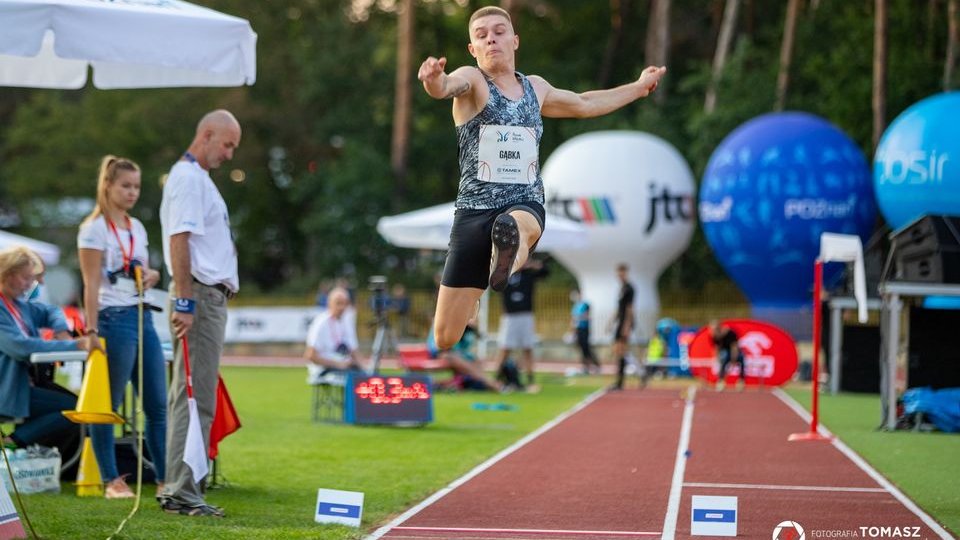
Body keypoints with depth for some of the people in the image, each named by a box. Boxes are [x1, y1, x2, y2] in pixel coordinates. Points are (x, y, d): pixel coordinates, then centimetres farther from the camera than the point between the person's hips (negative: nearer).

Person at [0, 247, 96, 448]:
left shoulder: (18, 303, 12)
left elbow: (50, 312, 26)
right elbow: (21, 346, -28)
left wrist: (62, 332, 1)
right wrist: (74, 345, -30)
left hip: (24, 381, 10)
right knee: (74, 408, -16)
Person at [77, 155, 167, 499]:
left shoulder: (137, 227, 16)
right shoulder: (94, 228, -6)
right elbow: (91, 284, -10)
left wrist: (151, 275, 2)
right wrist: (91, 331, -16)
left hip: (142, 317, 8)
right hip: (114, 318, -8)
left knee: (158, 404, 5)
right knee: (107, 406, -1)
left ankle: (165, 479, 9)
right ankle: (111, 481, 4)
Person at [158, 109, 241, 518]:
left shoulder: (200, 178, 22)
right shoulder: (187, 177, -10)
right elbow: (179, 241, -18)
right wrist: (184, 303, -23)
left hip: (209, 297, 11)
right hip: (200, 296, -11)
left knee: (187, 397, 12)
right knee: (196, 398, -12)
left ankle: (176, 490, 16)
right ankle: (183, 492, -12)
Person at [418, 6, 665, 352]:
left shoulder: (536, 88, 17)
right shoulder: (472, 81, 1)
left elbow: (584, 105, 37)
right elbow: (447, 86, -25)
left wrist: (638, 88, 45)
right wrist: (433, 80, -49)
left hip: (526, 204, 2)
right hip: (475, 209, -2)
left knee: (520, 225, -40)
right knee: (446, 337, -2)